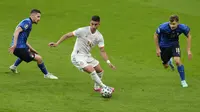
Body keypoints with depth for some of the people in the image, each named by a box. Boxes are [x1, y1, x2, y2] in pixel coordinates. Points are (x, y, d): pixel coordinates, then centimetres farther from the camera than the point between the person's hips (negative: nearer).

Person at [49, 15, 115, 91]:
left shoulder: (99, 36, -6)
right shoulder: (82, 31, -20)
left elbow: (102, 51, -4)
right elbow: (67, 35, -13)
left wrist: (108, 62, -17)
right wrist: (57, 44, -18)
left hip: (87, 56, 7)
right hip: (77, 56, -7)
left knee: (100, 70, 11)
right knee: (91, 70, -23)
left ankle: (97, 87, 36)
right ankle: (104, 87, -12)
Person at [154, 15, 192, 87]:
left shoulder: (182, 28, -29)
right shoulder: (163, 27, -33)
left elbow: (188, 36, -7)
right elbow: (156, 35, -13)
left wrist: (188, 50, -10)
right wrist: (157, 49, -10)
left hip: (174, 44, 0)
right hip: (163, 46, 0)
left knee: (177, 61, -23)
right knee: (166, 66, 12)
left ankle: (183, 81, -5)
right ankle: (169, 61, 52)